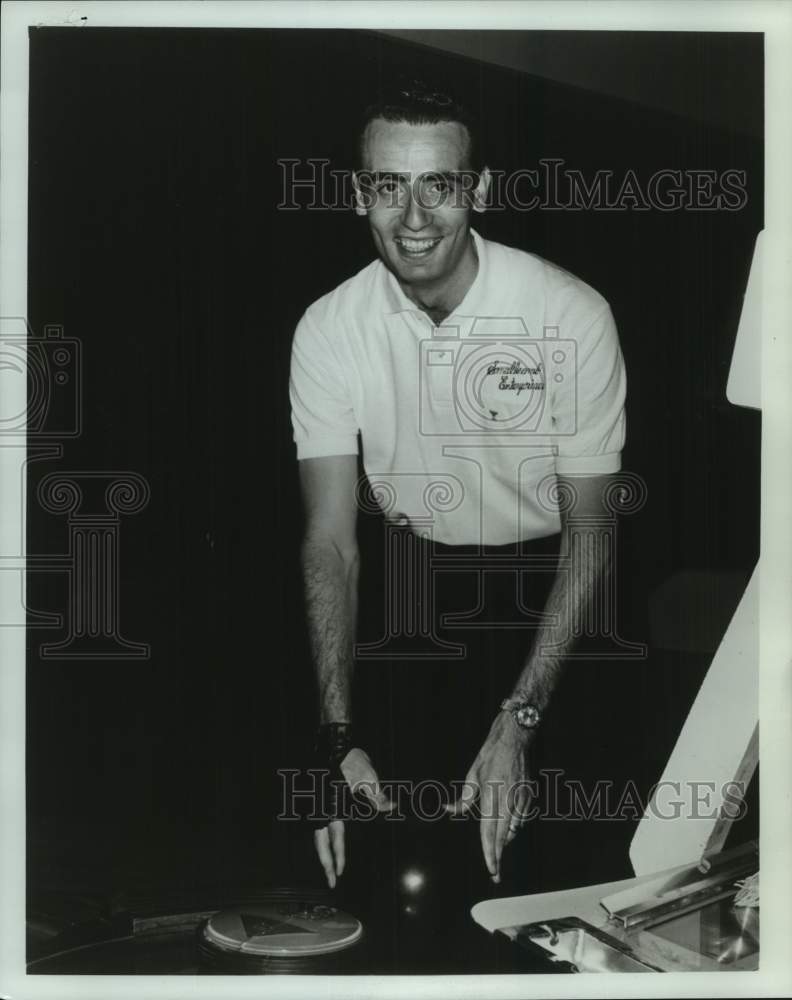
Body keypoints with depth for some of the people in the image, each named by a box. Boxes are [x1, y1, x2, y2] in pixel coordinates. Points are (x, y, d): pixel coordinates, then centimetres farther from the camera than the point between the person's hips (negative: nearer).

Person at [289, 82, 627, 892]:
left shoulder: (573, 316, -19)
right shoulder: (327, 330, -12)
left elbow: (589, 533, -15)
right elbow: (331, 538, -15)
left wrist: (518, 723, -25)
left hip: (543, 582, -1)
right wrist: (339, 736, -27)